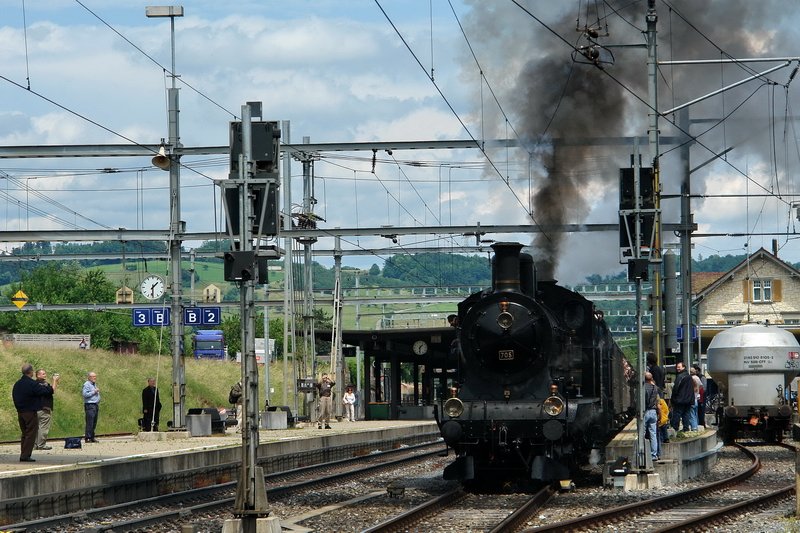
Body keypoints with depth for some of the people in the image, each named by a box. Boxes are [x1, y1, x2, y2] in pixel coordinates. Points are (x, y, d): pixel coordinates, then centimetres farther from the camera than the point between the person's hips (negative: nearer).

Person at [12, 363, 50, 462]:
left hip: (20, 412, 7)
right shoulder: (32, 384, -16)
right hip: (31, 412, -7)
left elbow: (14, 397, 12)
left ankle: (23, 455, 14)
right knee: (31, 434, -2)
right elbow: (45, 392, -15)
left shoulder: (17, 384, 7)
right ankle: (25, 456, -7)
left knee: (24, 434, 15)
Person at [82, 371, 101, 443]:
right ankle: (87, 437, -12)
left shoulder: (94, 384, 20)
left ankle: (92, 437, 13)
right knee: (90, 423, -12)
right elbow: (85, 394, -18)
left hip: (96, 405, 9)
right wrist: (94, 392, -16)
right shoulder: (86, 384, -9)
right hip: (90, 405, -9)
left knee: (94, 423, 9)